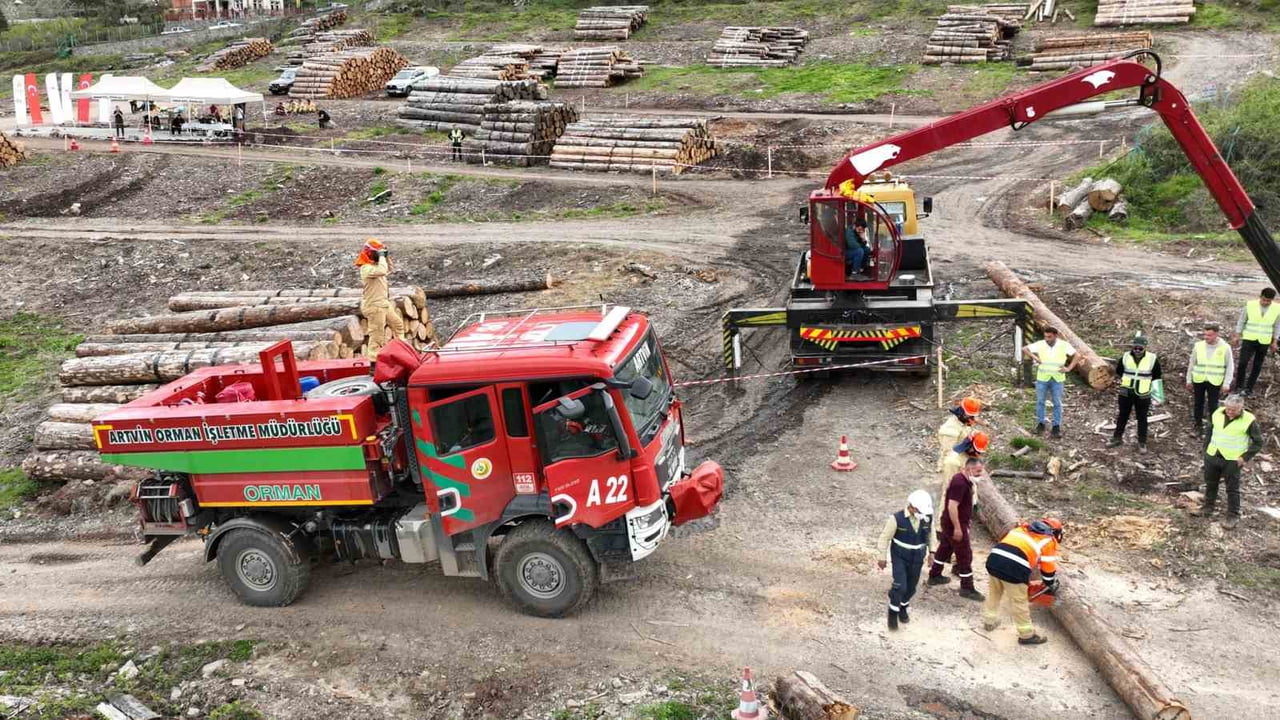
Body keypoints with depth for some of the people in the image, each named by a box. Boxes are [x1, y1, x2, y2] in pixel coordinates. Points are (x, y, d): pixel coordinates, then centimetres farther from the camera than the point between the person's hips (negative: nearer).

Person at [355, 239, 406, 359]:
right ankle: (372, 357, 2)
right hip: (374, 305, -10)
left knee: (398, 323, 20)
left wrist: (386, 258, 11)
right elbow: (382, 271, -37)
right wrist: (381, 256, -24)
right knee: (377, 334, -5)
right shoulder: (366, 268, -20)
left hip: (384, 304, 10)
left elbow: (389, 270, 27)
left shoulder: (375, 265, 11)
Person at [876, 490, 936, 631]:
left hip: (917, 558, 4)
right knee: (900, 586, -13)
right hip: (900, 557, -4)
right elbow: (885, 537, -12)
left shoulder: (927, 517, -13)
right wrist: (882, 557, -5)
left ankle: (903, 607, 42)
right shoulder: (897, 518, -24)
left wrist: (931, 552, 9)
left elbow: (930, 534, 8)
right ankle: (893, 613, 8)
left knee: (911, 587, 14)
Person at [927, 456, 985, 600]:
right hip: (954, 524, -10)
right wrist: (957, 528, -25)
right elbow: (952, 506, -29)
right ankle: (967, 588, 7)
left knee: (945, 548, 23)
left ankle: (934, 576, 38)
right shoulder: (960, 483, -27)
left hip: (948, 523, 10)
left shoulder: (964, 480, 5)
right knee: (965, 555, -1)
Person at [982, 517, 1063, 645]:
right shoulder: (1049, 541, 15)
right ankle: (1027, 634, 20)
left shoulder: (1022, 529, 30)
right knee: (1019, 601, 9)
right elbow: (1049, 569, 18)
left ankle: (990, 621, 41)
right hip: (1014, 567, -5)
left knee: (994, 593, 27)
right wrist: (1053, 587, 38)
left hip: (994, 559, 6)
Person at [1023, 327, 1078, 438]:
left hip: (1057, 379, -1)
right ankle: (1040, 425, 21)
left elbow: (1077, 356, 3)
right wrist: (1034, 357, -8)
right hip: (1042, 378, 1)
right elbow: (1024, 349, 2)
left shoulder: (1064, 345, -7)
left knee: (1057, 404, 3)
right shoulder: (1040, 344, -8)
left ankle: (1056, 427, 12)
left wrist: (1069, 368, -5)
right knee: (1040, 402, 7)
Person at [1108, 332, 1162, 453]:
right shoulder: (1125, 357, -5)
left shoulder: (1152, 359, -11)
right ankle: (1117, 437, 29)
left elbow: (1157, 376, 3)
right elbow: (1120, 372, 13)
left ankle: (1142, 442, 18)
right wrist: (1124, 382, 9)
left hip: (1143, 395, -2)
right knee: (1123, 416, 15)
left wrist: (1148, 384, 1)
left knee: (1142, 418, 7)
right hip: (1126, 393, 2)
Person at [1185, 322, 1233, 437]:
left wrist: (1227, 383, -6)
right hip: (1198, 380, 2)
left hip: (1215, 382, -2)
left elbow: (1229, 366, -2)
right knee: (1199, 404, 12)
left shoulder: (1225, 348, -9)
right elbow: (1192, 364, 6)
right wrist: (1189, 380, 8)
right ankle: (1199, 426, 27)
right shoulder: (1198, 346, -4)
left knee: (1213, 406, 3)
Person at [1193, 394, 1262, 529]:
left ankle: (1233, 516, 18)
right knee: (1210, 484, 19)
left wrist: (1245, 457, -14)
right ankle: (1208, 508, 37)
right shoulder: (1217, 413, -4)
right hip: (1212, 456, 5)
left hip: (1233, 461, -5)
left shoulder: (1249, 420, -16)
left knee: (1232, 489, 5)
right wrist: (1206, 449, 9)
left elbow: (1258, 442, -8)